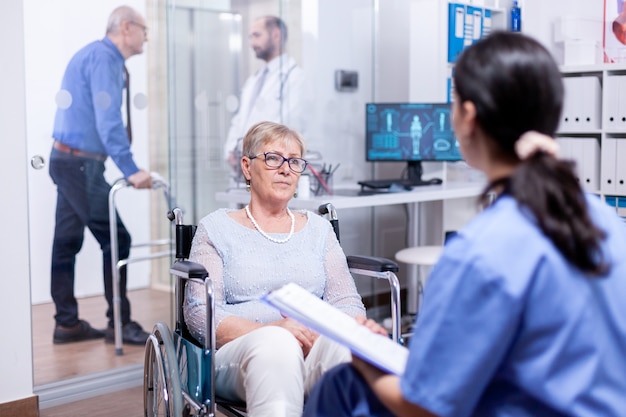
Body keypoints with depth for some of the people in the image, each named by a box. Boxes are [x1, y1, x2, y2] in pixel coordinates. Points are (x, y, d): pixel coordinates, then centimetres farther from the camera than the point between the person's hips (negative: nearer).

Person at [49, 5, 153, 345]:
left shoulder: (100, 56, 17)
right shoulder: (103, 57, -13)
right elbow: (108, 121, -22)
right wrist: (130, 170, -23)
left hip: (68, 160, 10)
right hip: (80, 163, -10)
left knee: (67, 241, 10)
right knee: (115, 239, -7)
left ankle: (67, 323, 16)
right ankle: (119, 324, 0)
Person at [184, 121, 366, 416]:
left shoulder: (318, 228, 22)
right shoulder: (216, 228, 13)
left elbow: (347, 302, 14)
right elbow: (200, 314, 1)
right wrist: (271, 330, -18)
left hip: (317, 352, 2)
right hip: (240, 353, -1)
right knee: (276, 345, -39)